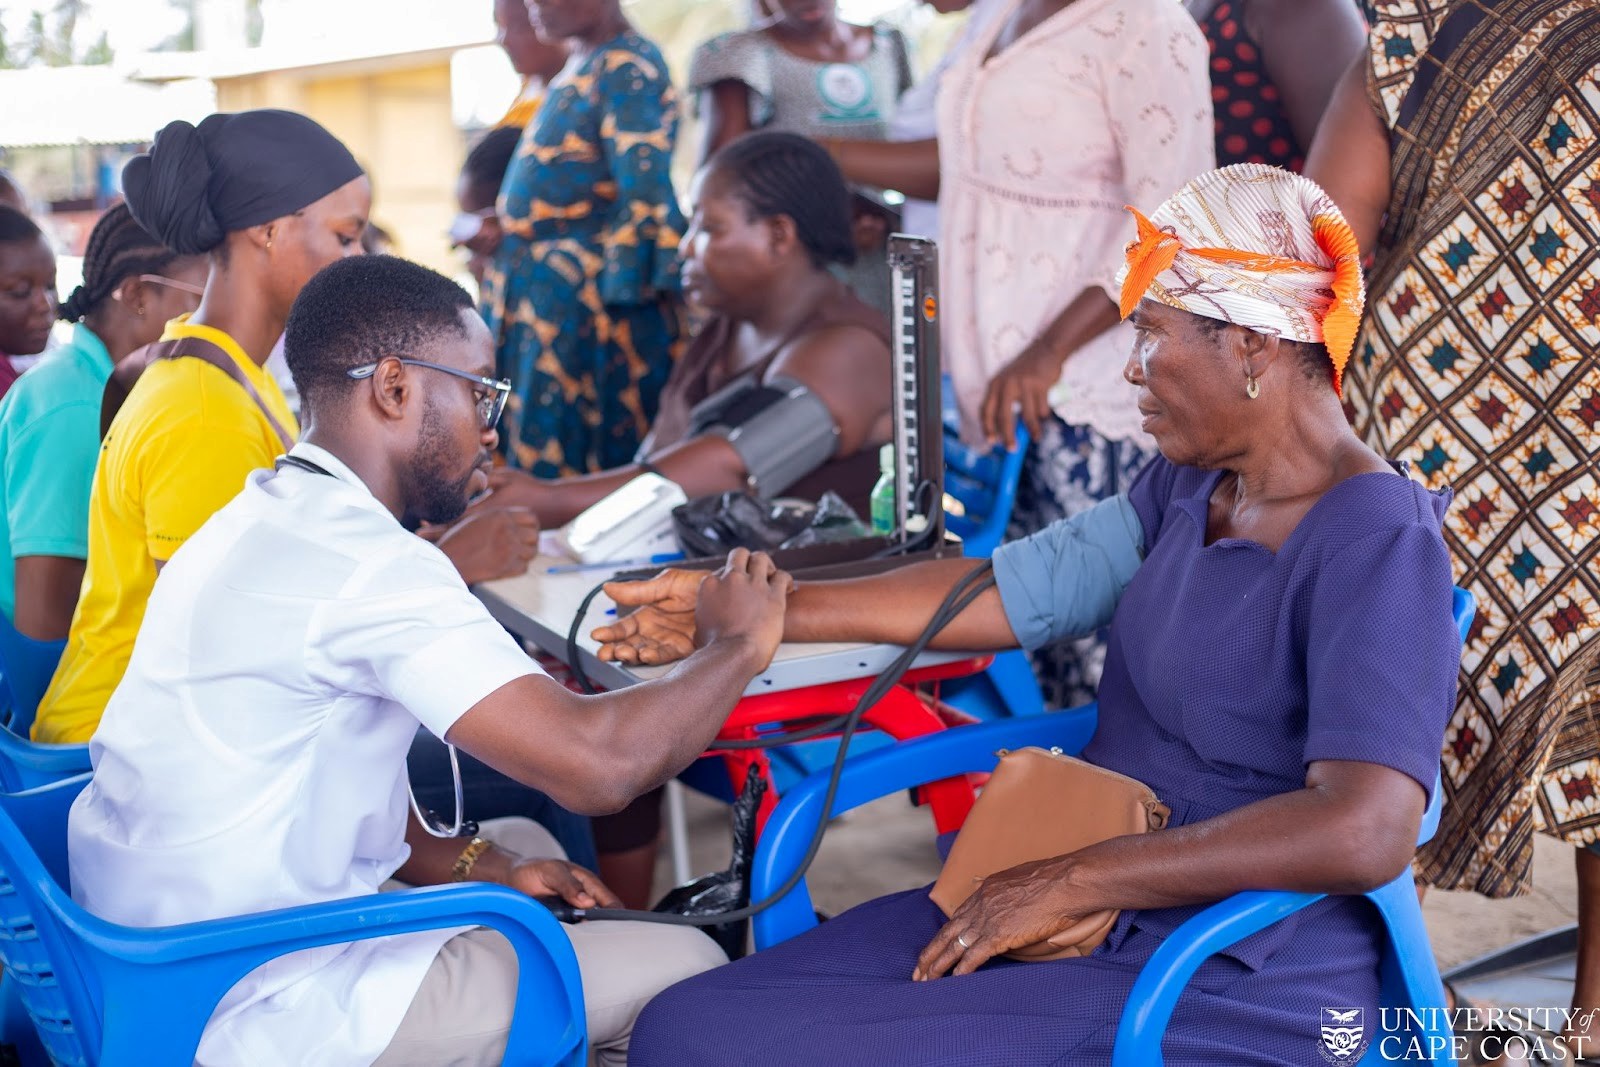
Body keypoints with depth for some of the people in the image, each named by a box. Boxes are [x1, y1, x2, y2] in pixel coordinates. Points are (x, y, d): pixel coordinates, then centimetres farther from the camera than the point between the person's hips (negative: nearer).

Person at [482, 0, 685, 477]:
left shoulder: (626, 68, -12)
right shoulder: (580, 69, 17)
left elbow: (644, 199, -18)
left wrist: (620, 291, -21)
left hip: (587, 298, -9)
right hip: (547, 295, 9)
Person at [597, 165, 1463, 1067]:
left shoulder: (1379, 547, -18)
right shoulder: (1193, 486, 9)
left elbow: (1365, 831, -30)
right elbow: (1017, 588, 11)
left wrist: (1080, 877, -25)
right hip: (1091, 920, 8)